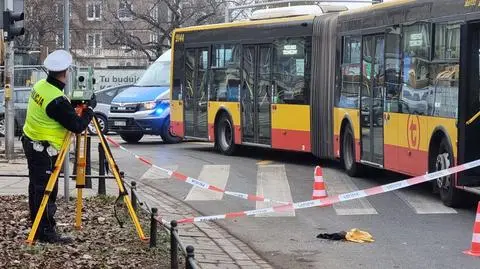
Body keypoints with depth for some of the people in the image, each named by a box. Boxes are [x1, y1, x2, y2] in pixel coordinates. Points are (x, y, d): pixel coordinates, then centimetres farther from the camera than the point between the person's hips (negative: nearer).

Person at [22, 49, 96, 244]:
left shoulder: (40, 86, 1)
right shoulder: (57, 101, -26)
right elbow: (78, 126, -22)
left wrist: (73, 106, 9)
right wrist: (90, 108, -9)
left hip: (31, 142, 9)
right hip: (44, 150, -9)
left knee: (36, 188, 15)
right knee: (47, 191, -4)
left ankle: (37, 229, 24)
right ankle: (47, 232, -1)